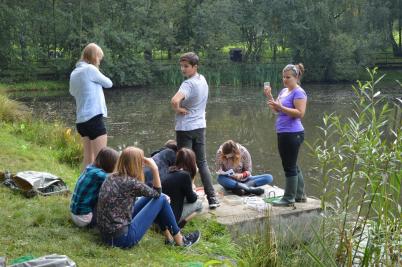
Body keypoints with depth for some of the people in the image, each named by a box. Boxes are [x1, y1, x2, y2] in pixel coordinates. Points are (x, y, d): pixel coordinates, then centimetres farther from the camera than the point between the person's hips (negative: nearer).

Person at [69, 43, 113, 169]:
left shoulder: (74, 73, 12)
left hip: (81, 120, 8)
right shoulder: (90, 69, -10)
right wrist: (98, 78, 20)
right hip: (94, 118, -8)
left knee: (88, 158, 13)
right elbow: (108, 83, 2)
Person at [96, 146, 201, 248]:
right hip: (123, 238, -9)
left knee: (151, 197, 16)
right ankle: (179, 240, 13)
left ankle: (169, 236, 24)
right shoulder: (130, 182, -19)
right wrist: (155, 169, -5)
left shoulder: (112, 177, 6)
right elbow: (157, 193, -2)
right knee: (161, 199, -1)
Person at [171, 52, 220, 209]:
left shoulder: (188, 84, -20)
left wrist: (178, 109, -17)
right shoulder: (202, 80, 7)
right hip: (200, 126, 8)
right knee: (202, 163, 12)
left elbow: (175, 100, -37)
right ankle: (212, 198, 9)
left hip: (185, 128, -8)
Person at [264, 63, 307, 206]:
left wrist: (281, 107, -25)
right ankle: (300, 195, 25)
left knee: (289, 167, -3)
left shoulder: (298, 92, -11)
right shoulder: (284, 91, 15)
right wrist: (269, 97, -3)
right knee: (293, 166, 16)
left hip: (292, 134, -10)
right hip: (283, 134, 10)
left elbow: (300, 113, -21)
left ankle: (289, 198, 4)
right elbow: (276, 109, 12)